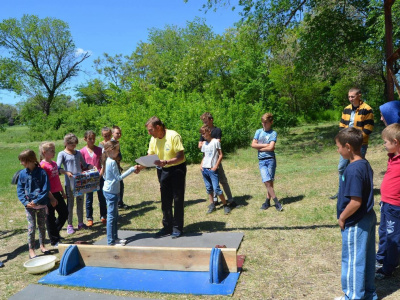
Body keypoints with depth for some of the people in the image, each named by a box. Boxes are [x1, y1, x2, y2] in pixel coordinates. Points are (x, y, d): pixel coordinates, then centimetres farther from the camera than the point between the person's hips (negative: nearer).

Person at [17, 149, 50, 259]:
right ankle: (31, 250, 12)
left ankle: (42, 245, 29)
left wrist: (36, 201, -17)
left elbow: (46, 189, -12)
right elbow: (20, 190, 0)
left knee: (42, 226, 12)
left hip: (41, 205, -1)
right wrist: (25, 202, -12)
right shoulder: (22, 174, -3)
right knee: (31, 227, 2)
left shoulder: (41, 172, -12)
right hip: (29, 205, 1)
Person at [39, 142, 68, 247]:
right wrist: (51, 198, -19)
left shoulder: (54, 163, 9)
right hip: (50, 196, -8)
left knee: (64, 213, 14)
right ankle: (54, 240, 19)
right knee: (50, 217, 6)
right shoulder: (43, 165, -16)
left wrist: (63, 192, 19)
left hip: (57, 193, 8)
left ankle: (55, 231, 35)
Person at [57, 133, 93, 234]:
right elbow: (58, 168, -13)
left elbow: (85, 165, 16)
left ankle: (80, 223, 25)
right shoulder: (62, 154, -4)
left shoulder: (78, 153, 10)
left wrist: (92, 167, -2)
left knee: (80, 203, 12)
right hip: (69, 183, -4)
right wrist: (66, 172, -29)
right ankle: (69, 225, 15)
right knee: (70, 204, 5)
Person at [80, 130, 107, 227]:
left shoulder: (99, 150, 1)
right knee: (89, 199, 8)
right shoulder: (82, 151, -2)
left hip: (99, 177, 1)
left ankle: (103, 216, 23)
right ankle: (89, 218, 19)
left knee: (102, 197, 9)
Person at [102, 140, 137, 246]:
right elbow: (119, 177, -18)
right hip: (111, 192, -10)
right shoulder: (112, 162, -19)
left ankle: (115, 237, 25)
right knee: (112, 216, -3)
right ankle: (111, 241, 5)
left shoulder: (107, 161, 9)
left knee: (114, 215, 16)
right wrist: (131, 169, -16)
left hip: (109, 191, 10)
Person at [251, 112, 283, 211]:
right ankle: (276, 202, 1)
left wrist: (259, 148, -3)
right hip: (261, 161, 2)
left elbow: (271, 148, -12)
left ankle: (267, 201, 16)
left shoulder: (273, 133, 0)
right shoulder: (258, 131, 10)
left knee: (270, 182, 2)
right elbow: (253, 144, 0)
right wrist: (265, 145, -5)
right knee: (266, 181, -7)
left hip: (270, 159, -2)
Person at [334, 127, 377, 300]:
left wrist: (342, 218, -13)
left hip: (356, 224, -9)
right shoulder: (365, 165, 3)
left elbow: (355, 202, -28)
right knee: (367, 258, 21)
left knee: (353, 260, 8)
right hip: (368, 218, 9)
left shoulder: (353, 170, -26)